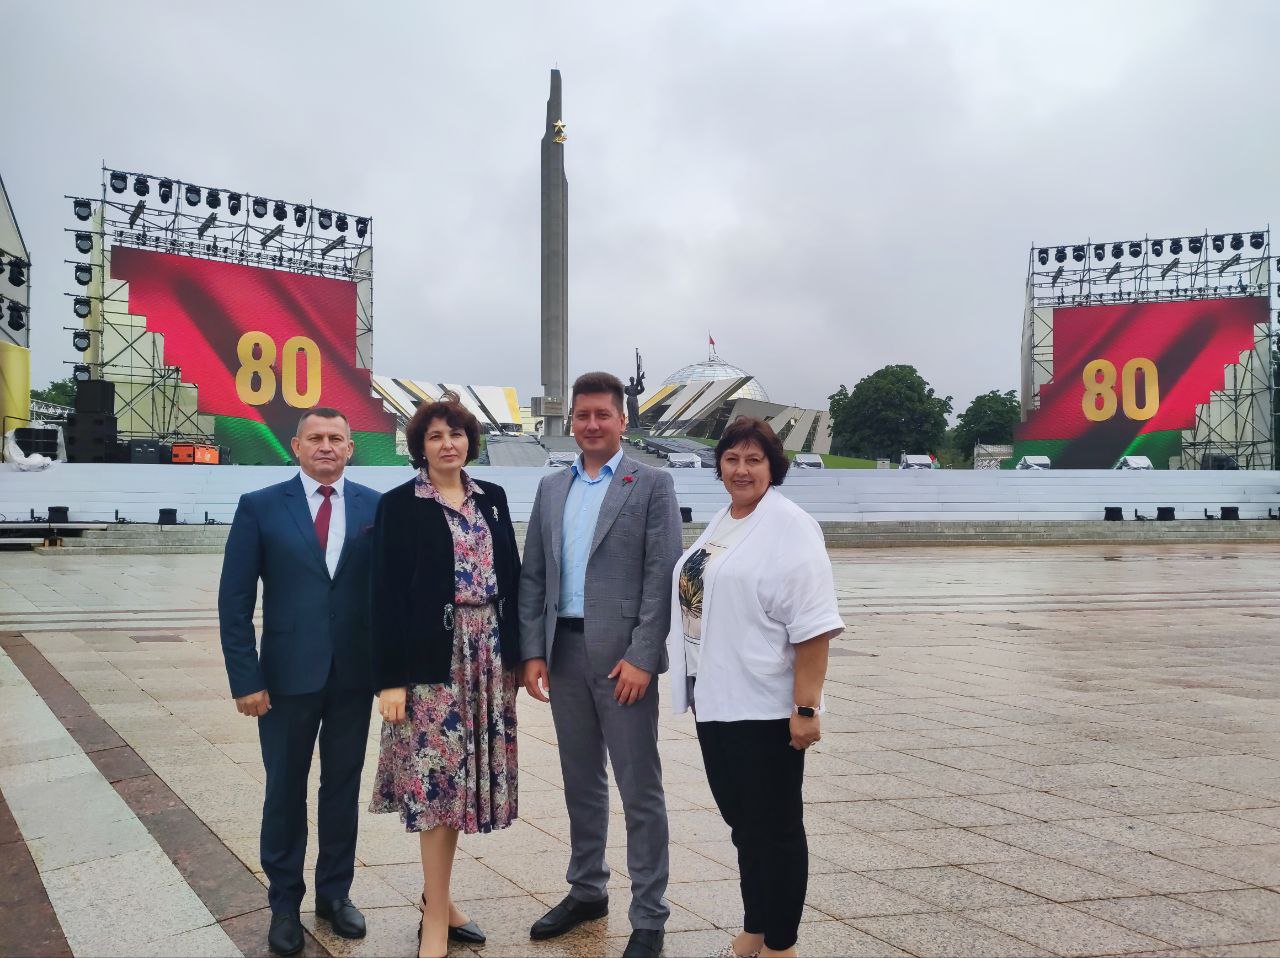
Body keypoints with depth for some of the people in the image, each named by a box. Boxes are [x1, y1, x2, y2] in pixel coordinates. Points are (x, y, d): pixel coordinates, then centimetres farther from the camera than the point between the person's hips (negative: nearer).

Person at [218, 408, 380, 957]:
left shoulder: (376, 508, 1)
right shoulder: (260, 507, -2)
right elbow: (235, 601, -4)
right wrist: (245, 679, -9)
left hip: (355, 675, 1)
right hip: (287, 675, -1)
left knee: (343, 787, 13)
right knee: (285, 791, 11)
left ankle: (335, 892, 30)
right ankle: (285, 902, 27)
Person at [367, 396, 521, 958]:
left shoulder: (491, 498, 10)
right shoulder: (398, 505, -4)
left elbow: (510, 576, 12)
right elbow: (387, 596, -7)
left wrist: (515, 652, 8)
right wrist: (389, 678, -12)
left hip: (488, 655, 5)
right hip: (431, 657, -4)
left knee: (459, 775, 10)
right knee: (435, 776, -3)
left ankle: (438, 897, 25)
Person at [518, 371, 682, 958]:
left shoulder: (652, 485, -2)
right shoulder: (551, 488, 12)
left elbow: (663, 577, -9)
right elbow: (532, 575, 11)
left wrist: (641, 657, -15)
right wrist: (532, 651, 2)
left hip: (622, 656, -5)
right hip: (563, 653, 5)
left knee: (640, 789, 1)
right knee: (581, 782, 17)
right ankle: (586, 891, 33)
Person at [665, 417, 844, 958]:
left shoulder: (789, 528, -13)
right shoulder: (720, 524, 12)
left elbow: (812, 626, -19)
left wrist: (806, 708, -22)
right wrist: (698, 685, 19)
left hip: (765, 707, -8)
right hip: (716, 700, 8)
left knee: (774, 826, 5)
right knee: (742, 820, 18)